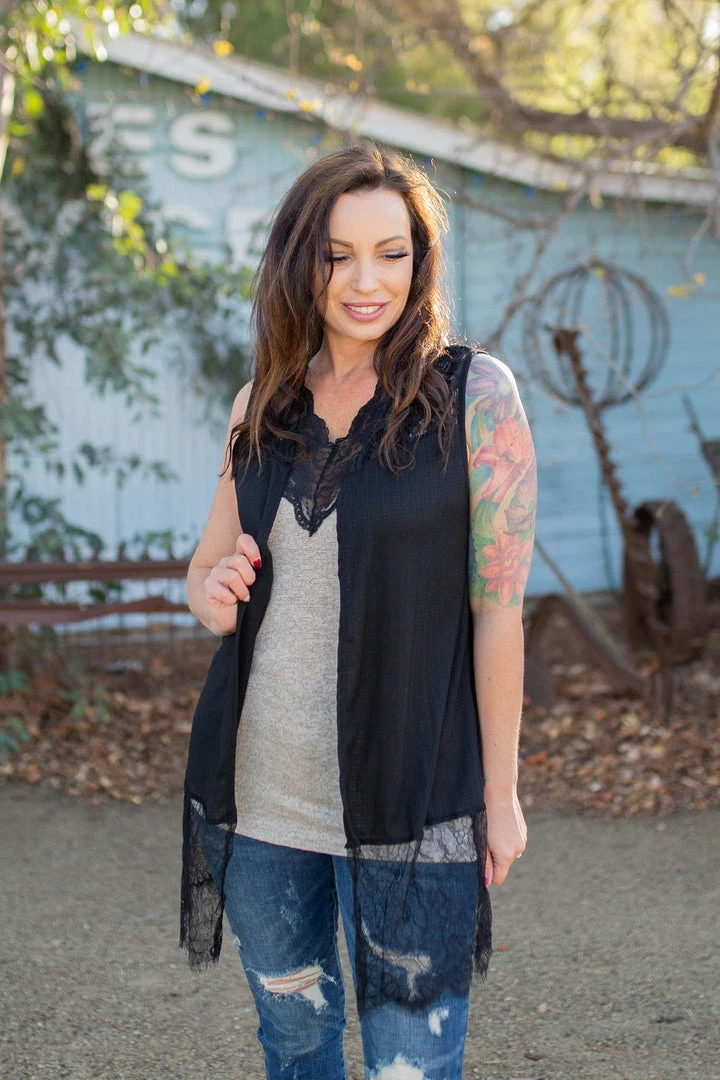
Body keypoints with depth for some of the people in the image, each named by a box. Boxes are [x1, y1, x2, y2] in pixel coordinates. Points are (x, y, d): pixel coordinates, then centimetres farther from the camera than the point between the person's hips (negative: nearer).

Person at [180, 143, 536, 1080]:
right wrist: (213, 591, -8)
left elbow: (498, 606, -7)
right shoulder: (264, 405, 6)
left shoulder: (475, 394, -7)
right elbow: (207, 564, 17)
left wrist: (500, 791, -6)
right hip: (259, 796, 5)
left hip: (407, 805, -4)